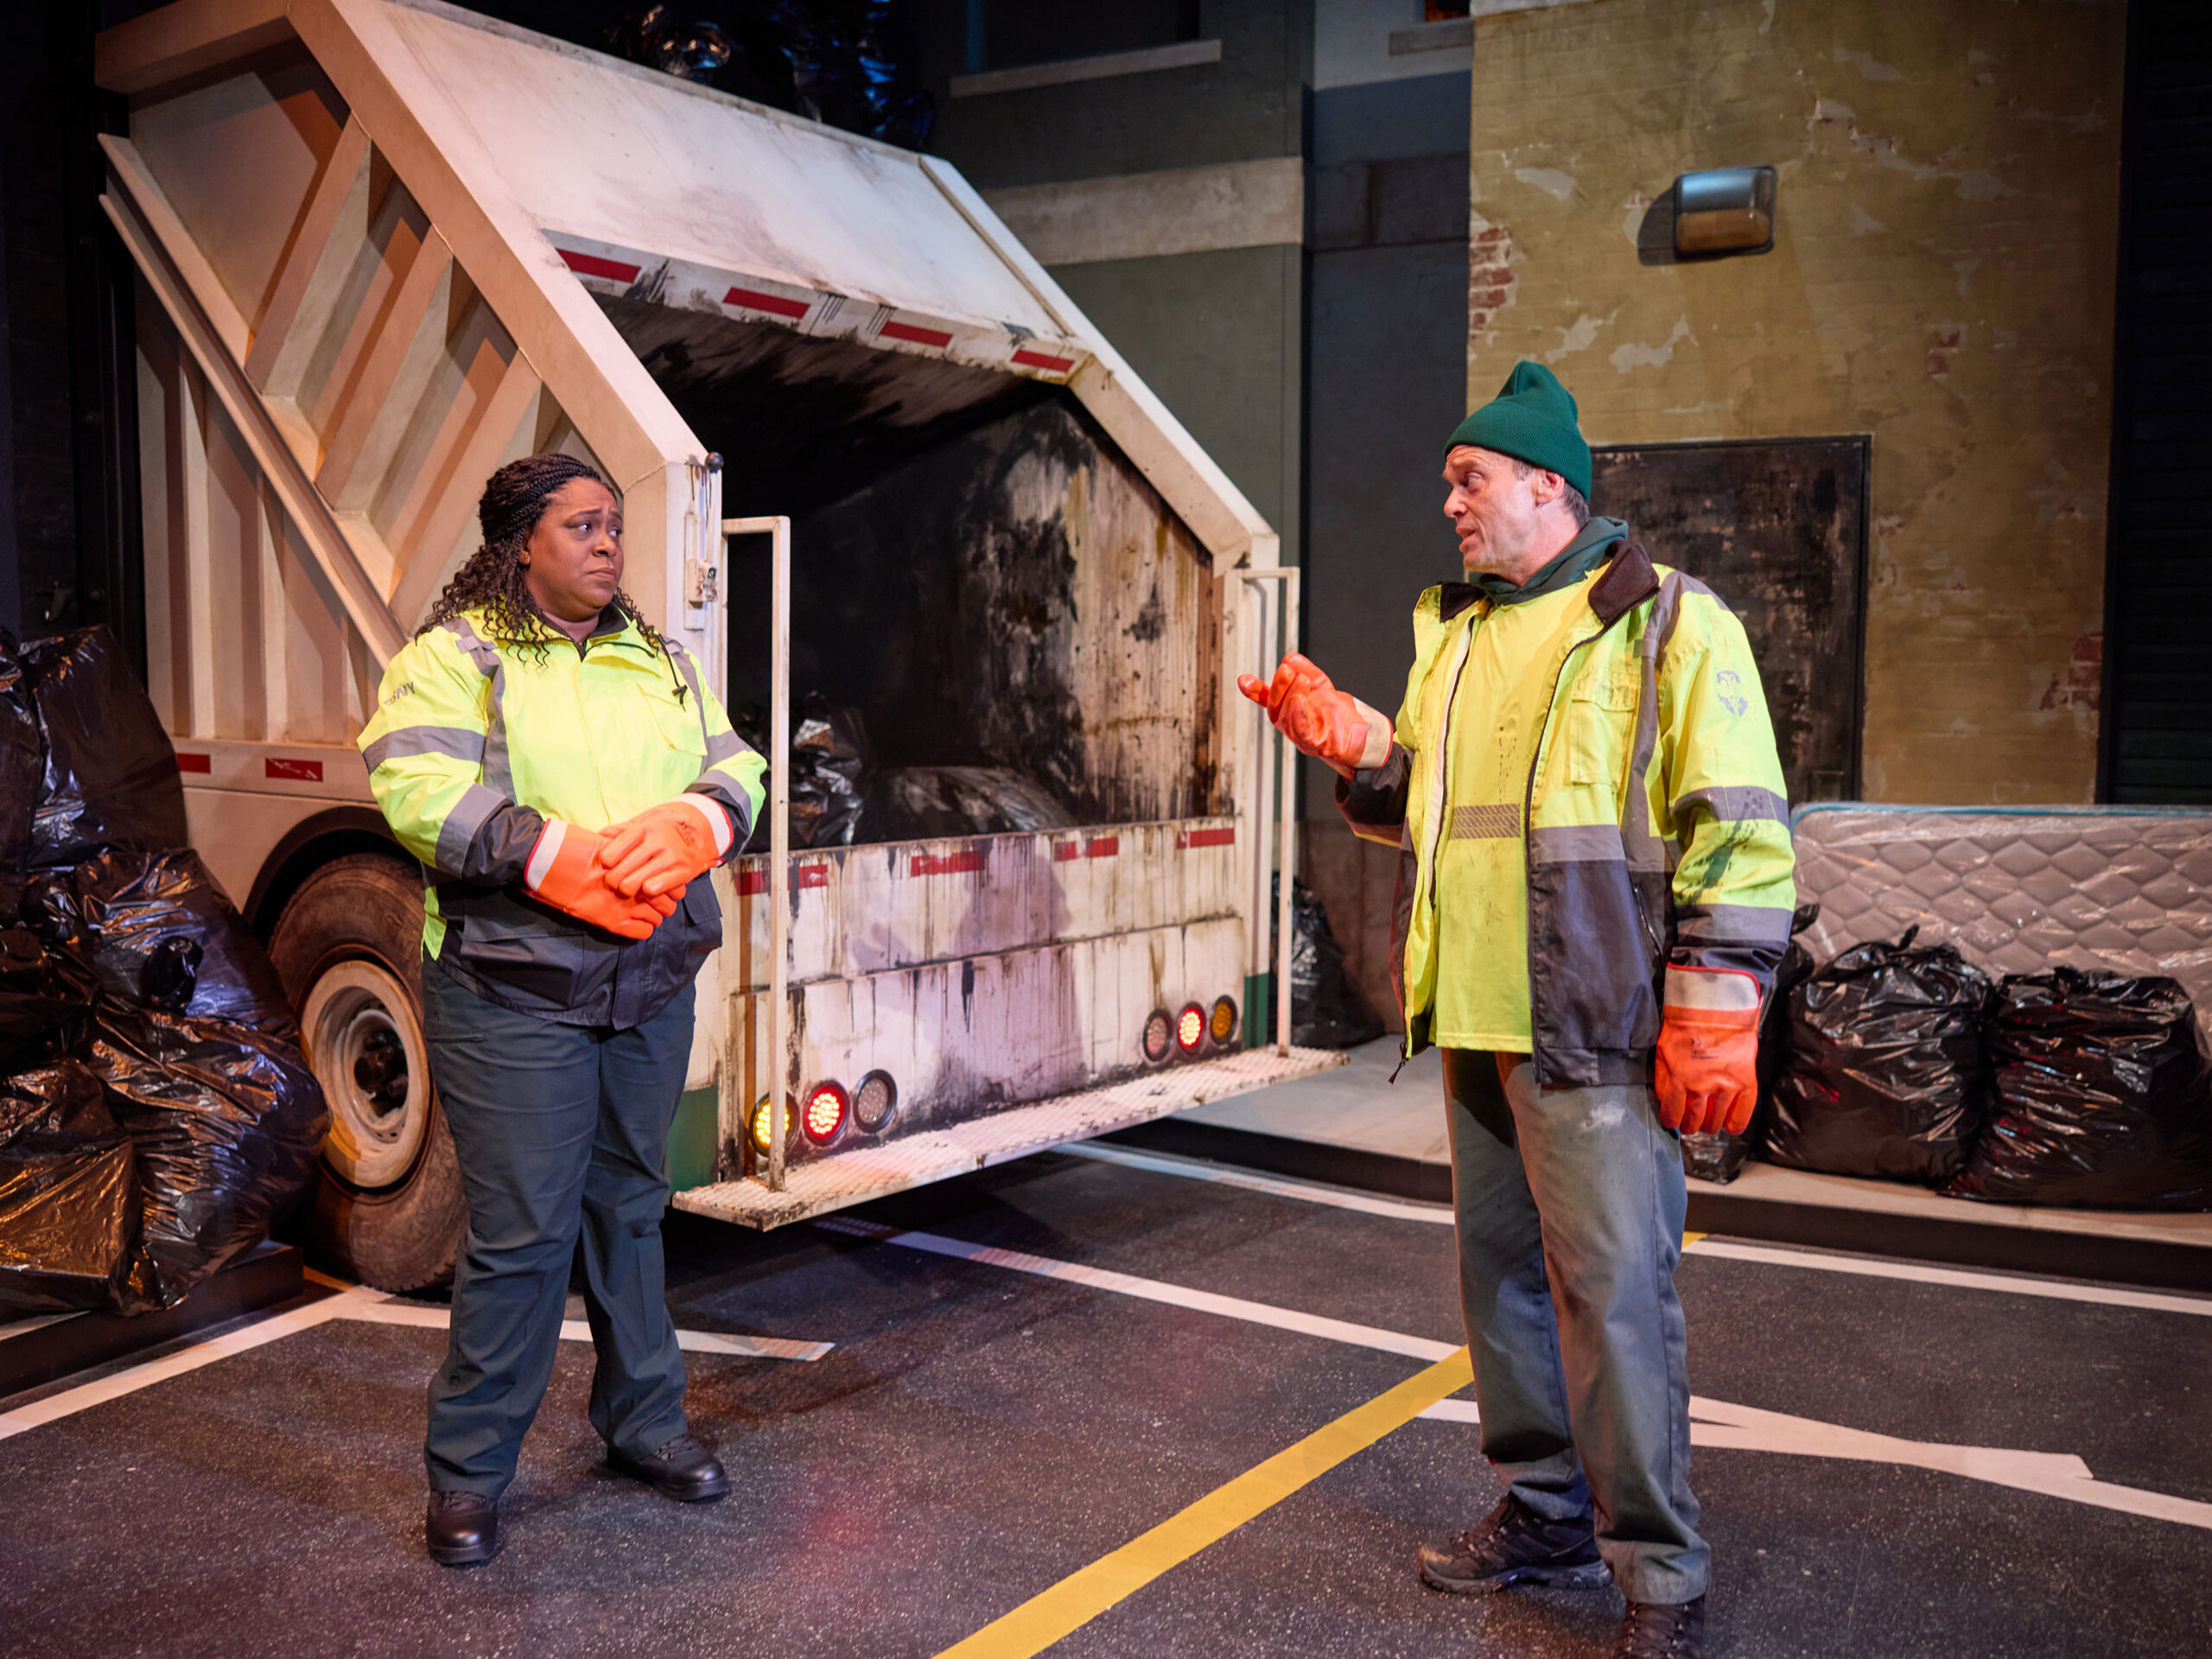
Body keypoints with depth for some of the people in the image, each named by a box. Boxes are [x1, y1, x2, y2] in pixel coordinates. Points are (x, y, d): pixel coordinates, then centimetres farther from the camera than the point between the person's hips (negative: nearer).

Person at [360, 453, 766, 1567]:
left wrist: (688, 828, -15)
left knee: (631, 1207, 17)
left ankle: (642, 1420, 32)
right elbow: (413, 785, -17)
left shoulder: (662, 664, 15)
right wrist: (560, 857, -25)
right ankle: (467, 1471, 13)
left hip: (651, 989, 6)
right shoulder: (454, 656, -3)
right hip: (514, 991, -6)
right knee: (520, 1232, -4)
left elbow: (734, 768, 8)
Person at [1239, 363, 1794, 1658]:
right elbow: (1421, 811, 25)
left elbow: (1741, 834, -11)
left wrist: (1712, 1017, -16)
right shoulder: (1457, 634, 18)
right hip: (1477, 1024, 8)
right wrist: (1356, 747, 6)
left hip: (1596, 1032, -8)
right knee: (1503, 1277, 15)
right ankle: (1549, 1517, 32)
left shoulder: (1669, 624, -6)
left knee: (1616, 1295, -6)